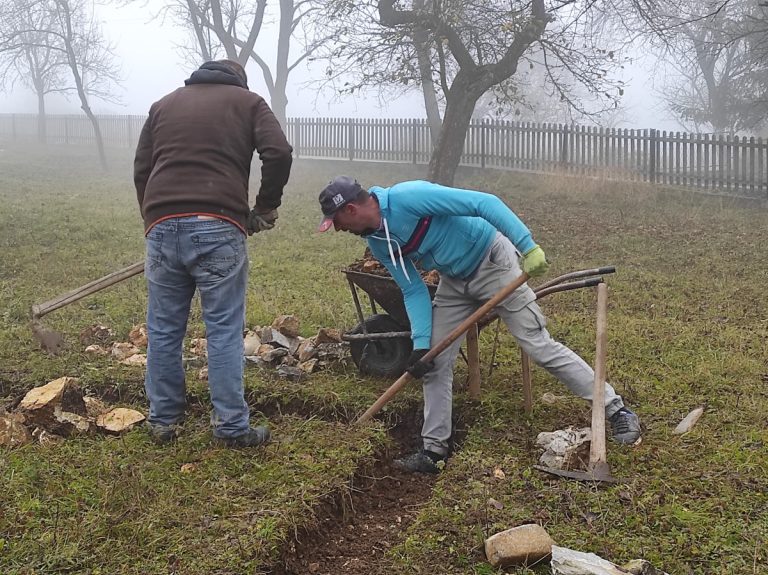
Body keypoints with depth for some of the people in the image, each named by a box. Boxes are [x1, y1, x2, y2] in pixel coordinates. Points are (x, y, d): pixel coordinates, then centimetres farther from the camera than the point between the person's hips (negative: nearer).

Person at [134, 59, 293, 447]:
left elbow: (141, 170, 18)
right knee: (224, 332, 3)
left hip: (162, 226, 3)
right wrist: (265, 208, 7)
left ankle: (162, 422, 21)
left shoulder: (163, 104, 23)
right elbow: (279, 153, -3)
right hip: (218, 229, -3)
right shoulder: (247, 101, 13)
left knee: (163, 331, 12)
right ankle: (232, 428, 9)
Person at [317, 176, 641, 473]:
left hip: (492, 262, -8)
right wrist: (420, 343, -9)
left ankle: (615, 409, 8)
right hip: (455, 280, 8)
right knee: (434, 363, 5)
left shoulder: (408, 197, -29)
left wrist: (528, 247, -36)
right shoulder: (377, 243, -3)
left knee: (539, 346, -7)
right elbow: (414, 291, 1)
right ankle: (434, 450, 15)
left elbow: (484, 203, -31)